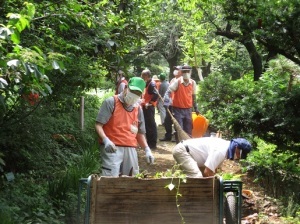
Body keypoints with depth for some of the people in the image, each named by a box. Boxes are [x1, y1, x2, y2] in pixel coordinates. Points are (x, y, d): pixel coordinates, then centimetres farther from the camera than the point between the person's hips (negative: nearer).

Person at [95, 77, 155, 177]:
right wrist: (106, 140, -24)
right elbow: (98, 125, -7)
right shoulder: (111, 102, -2)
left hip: (131, 149, 6)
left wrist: (147, 149, 6)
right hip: (113, 148, -6)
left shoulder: (138, 109, 15)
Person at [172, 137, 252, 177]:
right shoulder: (220, 151, -23)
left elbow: (212, 170, 14)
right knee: (196, 177, -21)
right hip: (182, 150, -11)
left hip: (185, 150, 11)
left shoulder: (224, 146, 7)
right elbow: (207, 172, -24)